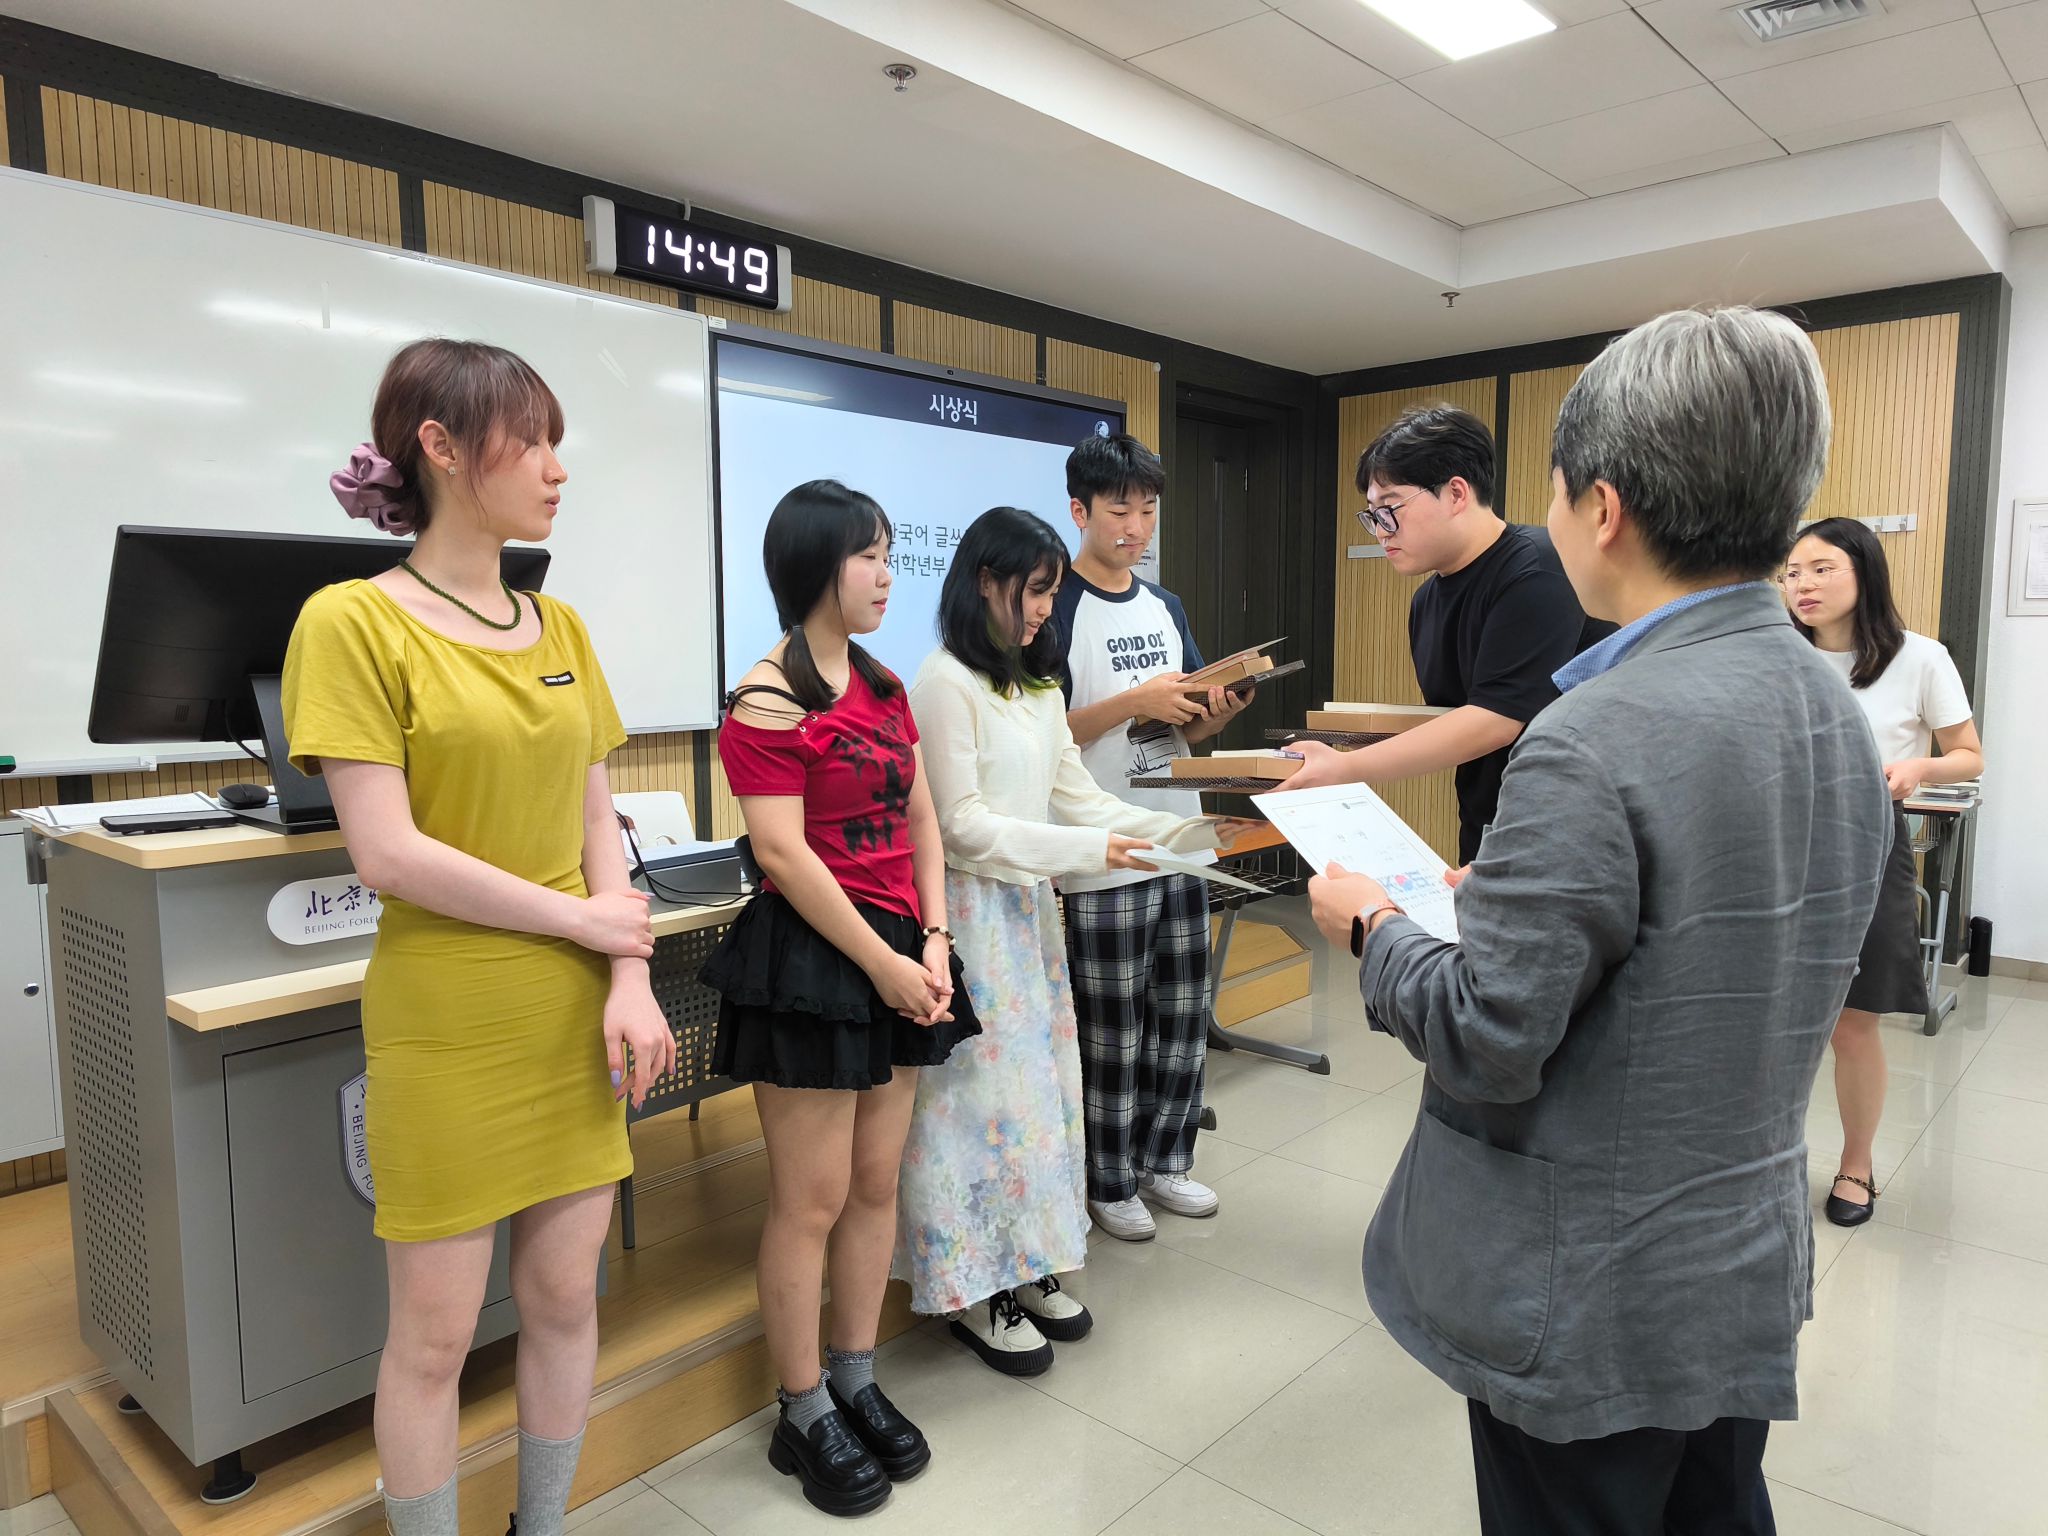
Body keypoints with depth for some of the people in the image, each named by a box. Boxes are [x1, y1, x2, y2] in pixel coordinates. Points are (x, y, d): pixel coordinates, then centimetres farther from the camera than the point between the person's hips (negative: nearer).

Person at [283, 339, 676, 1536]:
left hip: (573, 1015, 6)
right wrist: (585, 923, -10)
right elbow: (388, 855, -16)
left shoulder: (558, 625, 7)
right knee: (434, 1334, 10)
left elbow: (597, 820, 7)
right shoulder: (353, 621, -10)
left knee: (567, 1298, 16)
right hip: (445, 1025, -5)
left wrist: (630, 976, -6)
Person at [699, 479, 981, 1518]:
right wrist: (883, 963, -14)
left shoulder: (885, 687, 12)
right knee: (811, 1200, 4)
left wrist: (932, 943, 0)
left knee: (877, 1181, 15)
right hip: (811, 956, -7)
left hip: (899, 955, 8)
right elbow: (783, 855, -16)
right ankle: (804, 1418, 22)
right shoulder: (768, 700, -11)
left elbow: (920, 821, 12)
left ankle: (857, 1384, 32)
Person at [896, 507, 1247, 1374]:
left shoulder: (1037, 687, 14)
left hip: (1029, 911, 8)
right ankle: (971, 1288, 17)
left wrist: (1198, 830, 3)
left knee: (1038, 1081, 13)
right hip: (971, 912, -8)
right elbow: (962, 827, -16)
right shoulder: (946, 684, -13)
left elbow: (1077, 799, 12)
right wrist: (1089, 851, -19)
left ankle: (1025, 1267, 28)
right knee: (983, 1090, 0)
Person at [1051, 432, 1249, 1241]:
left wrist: (1216, 710, -6)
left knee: (1184, 1017, 15)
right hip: (1101, 857, -7)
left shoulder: (1165, 607, 12)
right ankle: (1108, 1182, 23)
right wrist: (1136, 701, -23)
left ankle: (1163, 1159, 33)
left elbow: (1186, 730, 15)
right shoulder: (1057, 608, -9)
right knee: (1111, 1031, 5)